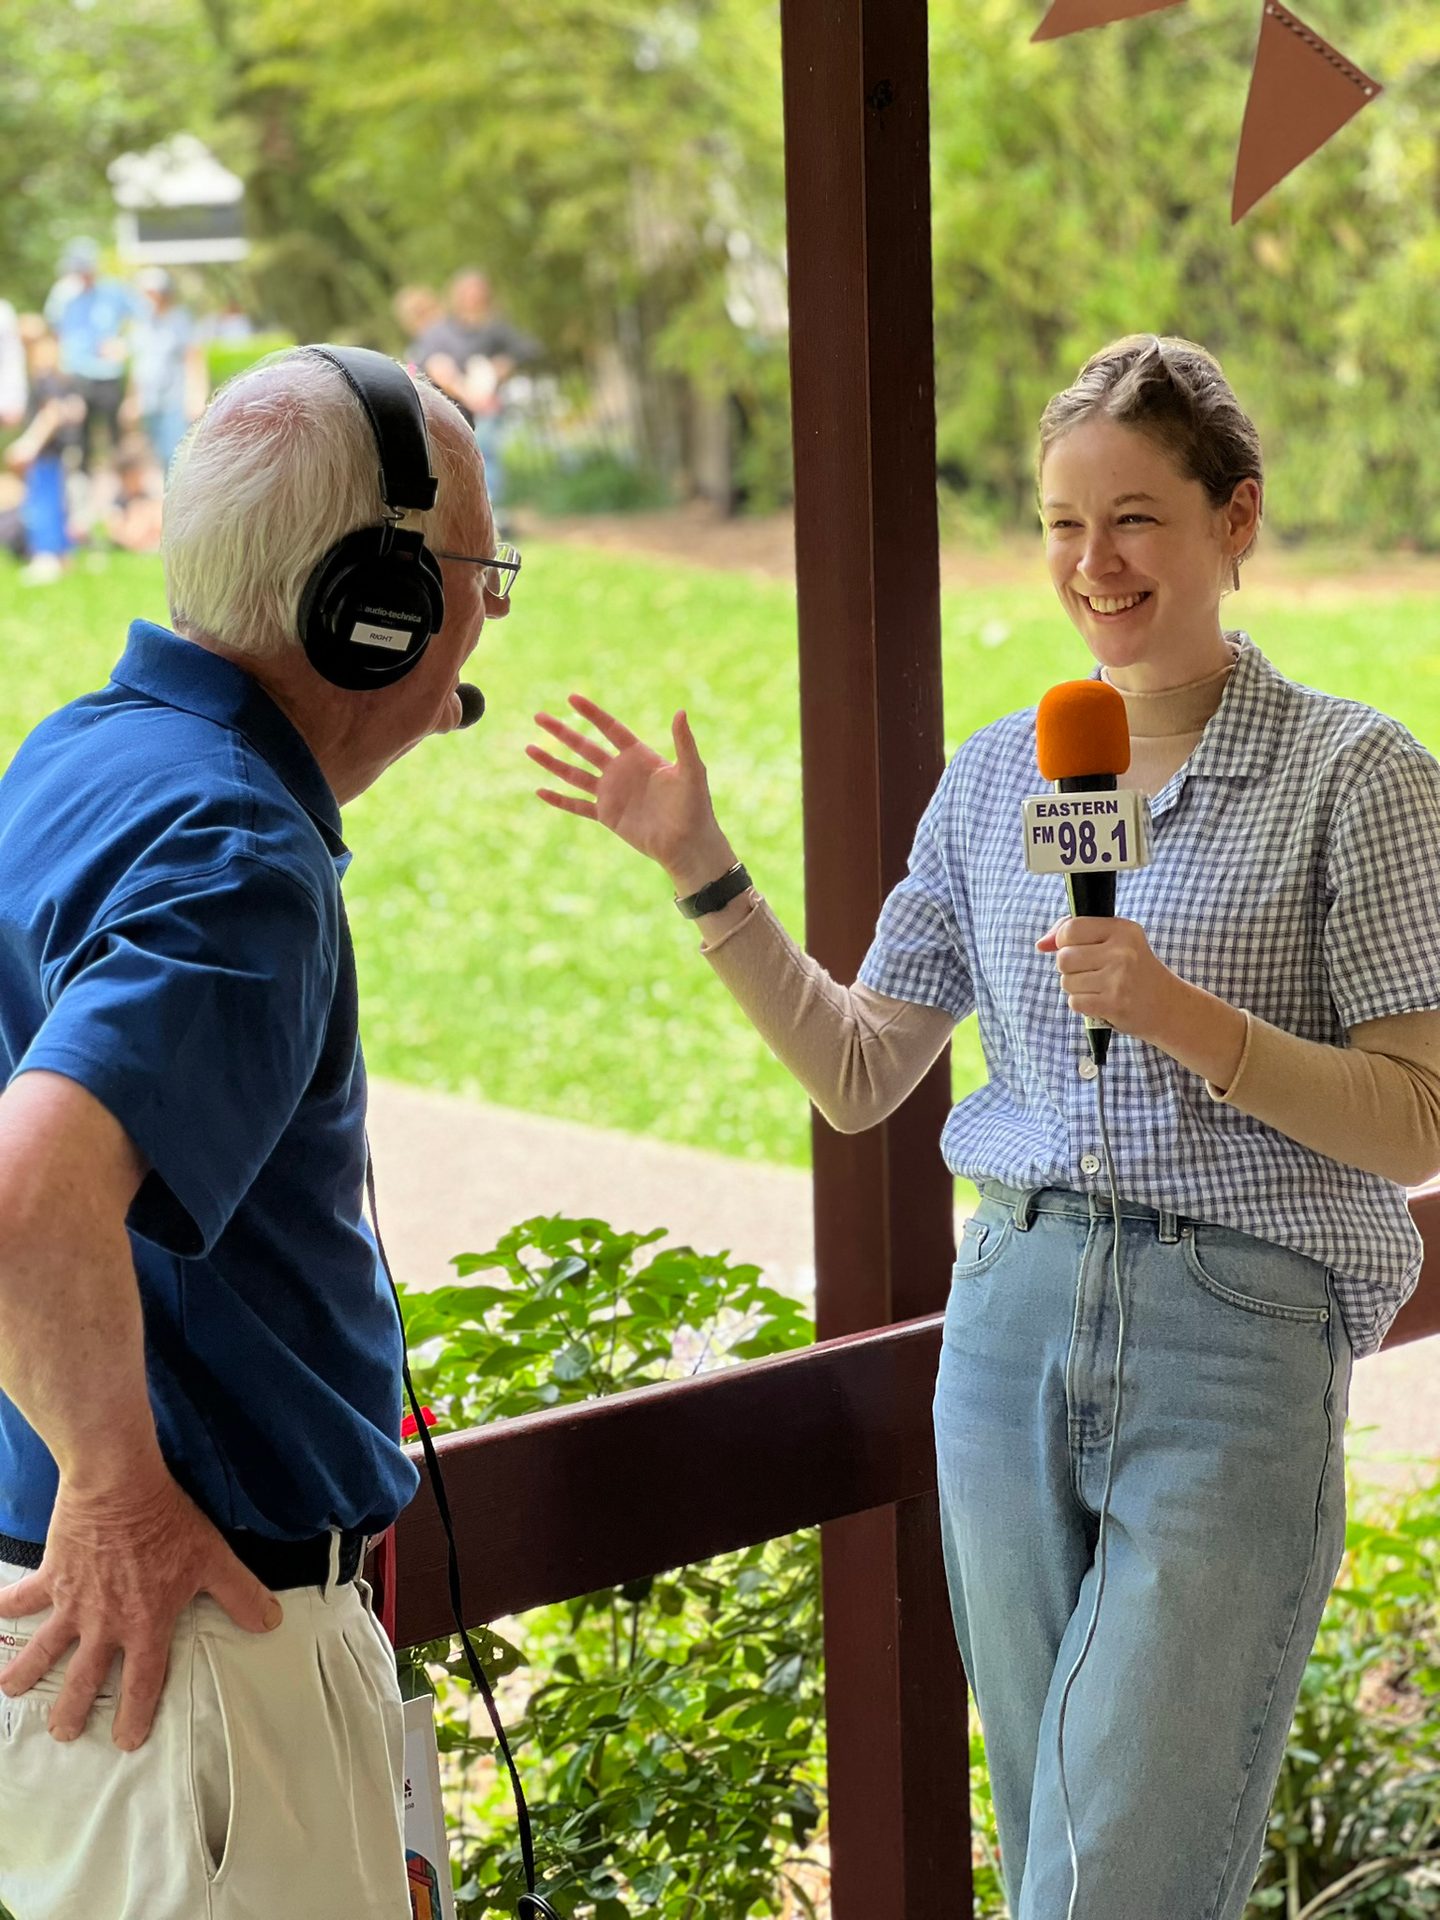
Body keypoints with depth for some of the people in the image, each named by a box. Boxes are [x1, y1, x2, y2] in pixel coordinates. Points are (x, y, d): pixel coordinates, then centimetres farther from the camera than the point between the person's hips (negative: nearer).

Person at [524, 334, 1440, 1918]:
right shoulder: (996, 777, 10)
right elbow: (859, 1073, 12)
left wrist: (1181, 1017, -20)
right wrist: (703, 873, 3)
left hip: (1239, 1330, -5)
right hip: (1012, 1317, 5)